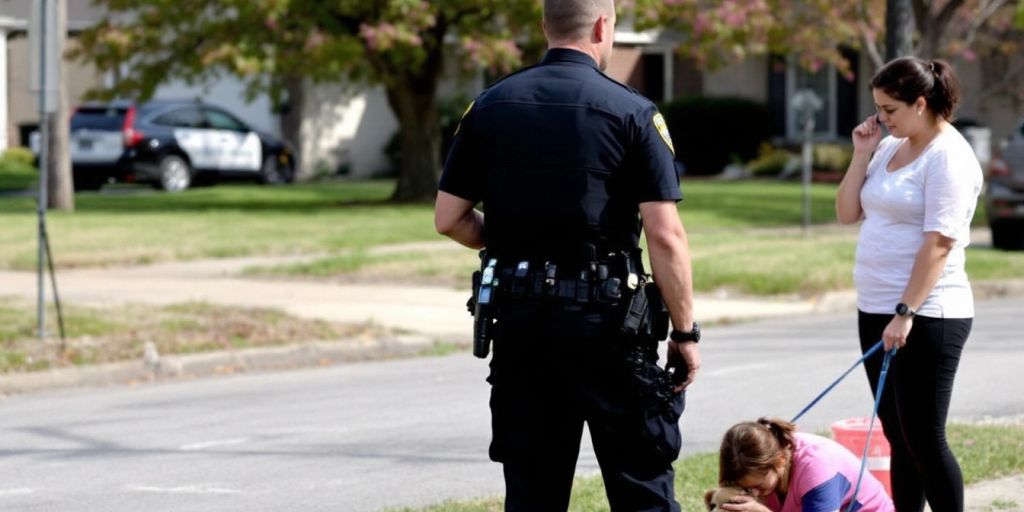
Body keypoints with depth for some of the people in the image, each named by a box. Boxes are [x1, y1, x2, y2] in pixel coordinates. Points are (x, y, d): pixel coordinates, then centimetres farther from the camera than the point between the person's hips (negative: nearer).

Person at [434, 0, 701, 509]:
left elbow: (449, 218, 7)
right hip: (606, 317, -4)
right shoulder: (631, 112, -6)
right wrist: (685, 332, -3)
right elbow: (665, 235, -10)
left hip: (518, 315, 4)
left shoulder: (490, 106, 5)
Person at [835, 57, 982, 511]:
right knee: (899, 438, 10)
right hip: (875, 311, 8)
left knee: (923, 439, -7)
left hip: (925, 317, -8)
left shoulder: (948, 156, -12)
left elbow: (939, 242, -19)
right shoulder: (889, 148, 13)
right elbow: (847, 214, 14)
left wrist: (906, 313, -23)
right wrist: (862, 154, 4)